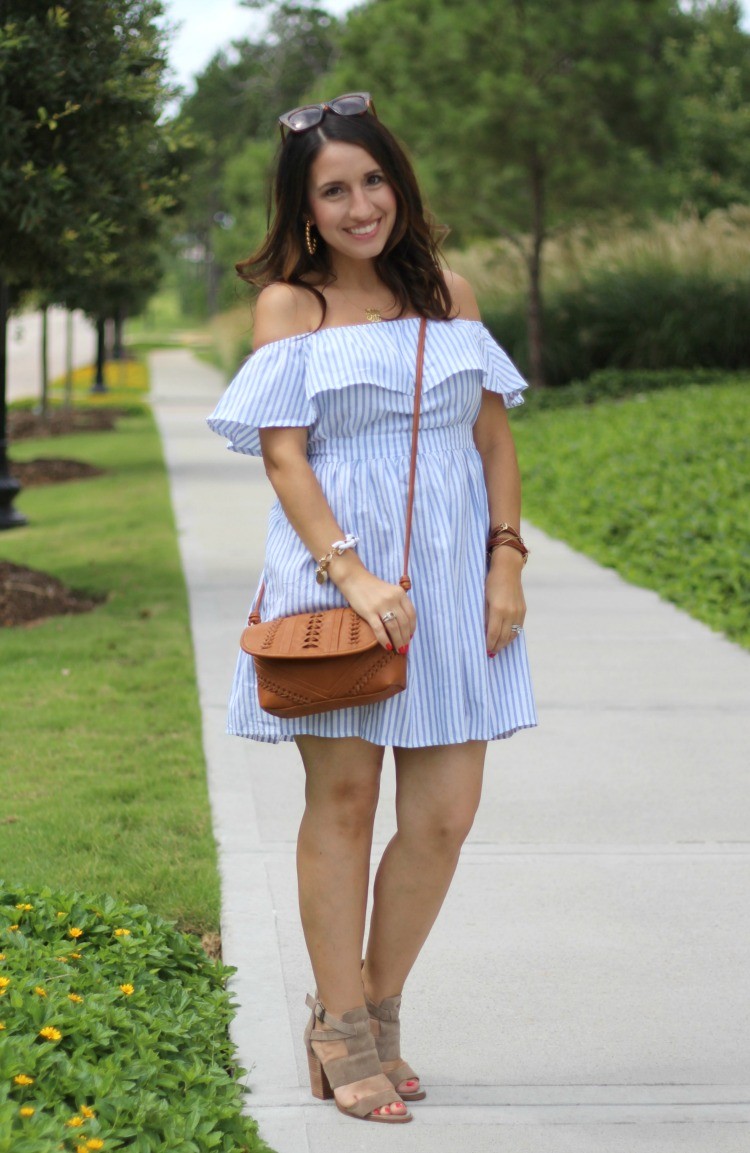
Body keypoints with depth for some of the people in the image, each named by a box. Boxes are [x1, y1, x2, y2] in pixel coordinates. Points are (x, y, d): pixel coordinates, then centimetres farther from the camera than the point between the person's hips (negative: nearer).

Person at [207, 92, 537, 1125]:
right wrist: (353, 574, -18)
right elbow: (283, 456, -7)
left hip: (452, 580, 3)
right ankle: (341, 1030, 13)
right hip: (335, 578, -3)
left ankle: (379, 1009, 18)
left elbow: (494, 438, 12)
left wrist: (507, 563, 1)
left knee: (444, 815, 0)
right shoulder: (291, 304, 1)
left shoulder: (448, 295, 11)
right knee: (343, 798, 2)